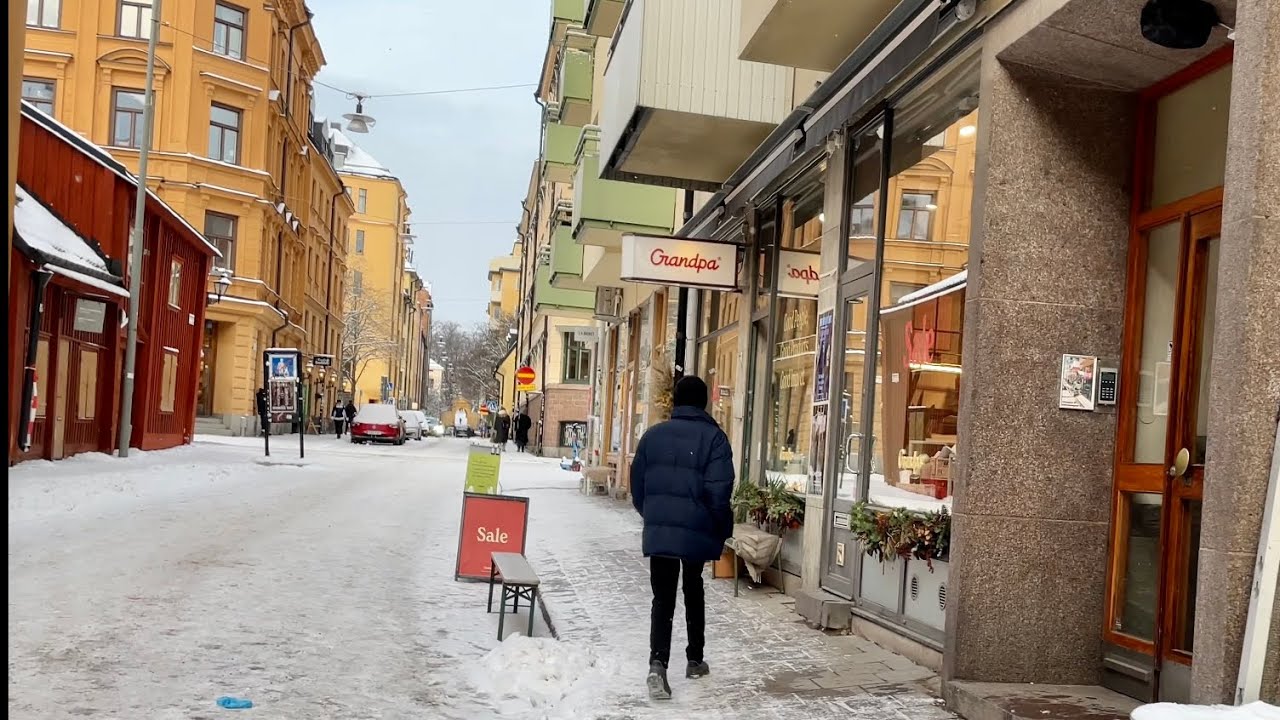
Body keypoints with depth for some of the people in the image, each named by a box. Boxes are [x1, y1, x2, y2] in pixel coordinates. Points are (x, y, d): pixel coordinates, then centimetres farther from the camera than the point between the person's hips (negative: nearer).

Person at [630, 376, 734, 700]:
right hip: (697, 531, -1)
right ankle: (695, 660, 30)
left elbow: (637, 485, 9)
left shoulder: (653, 435, 5)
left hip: (659, 531, 1)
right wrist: (722, 529, 0)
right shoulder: (714, 437, -6)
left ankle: (658, 666, -15)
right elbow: (718, 492, -13)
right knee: (693, 593, 19)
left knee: (663, 599, 2)